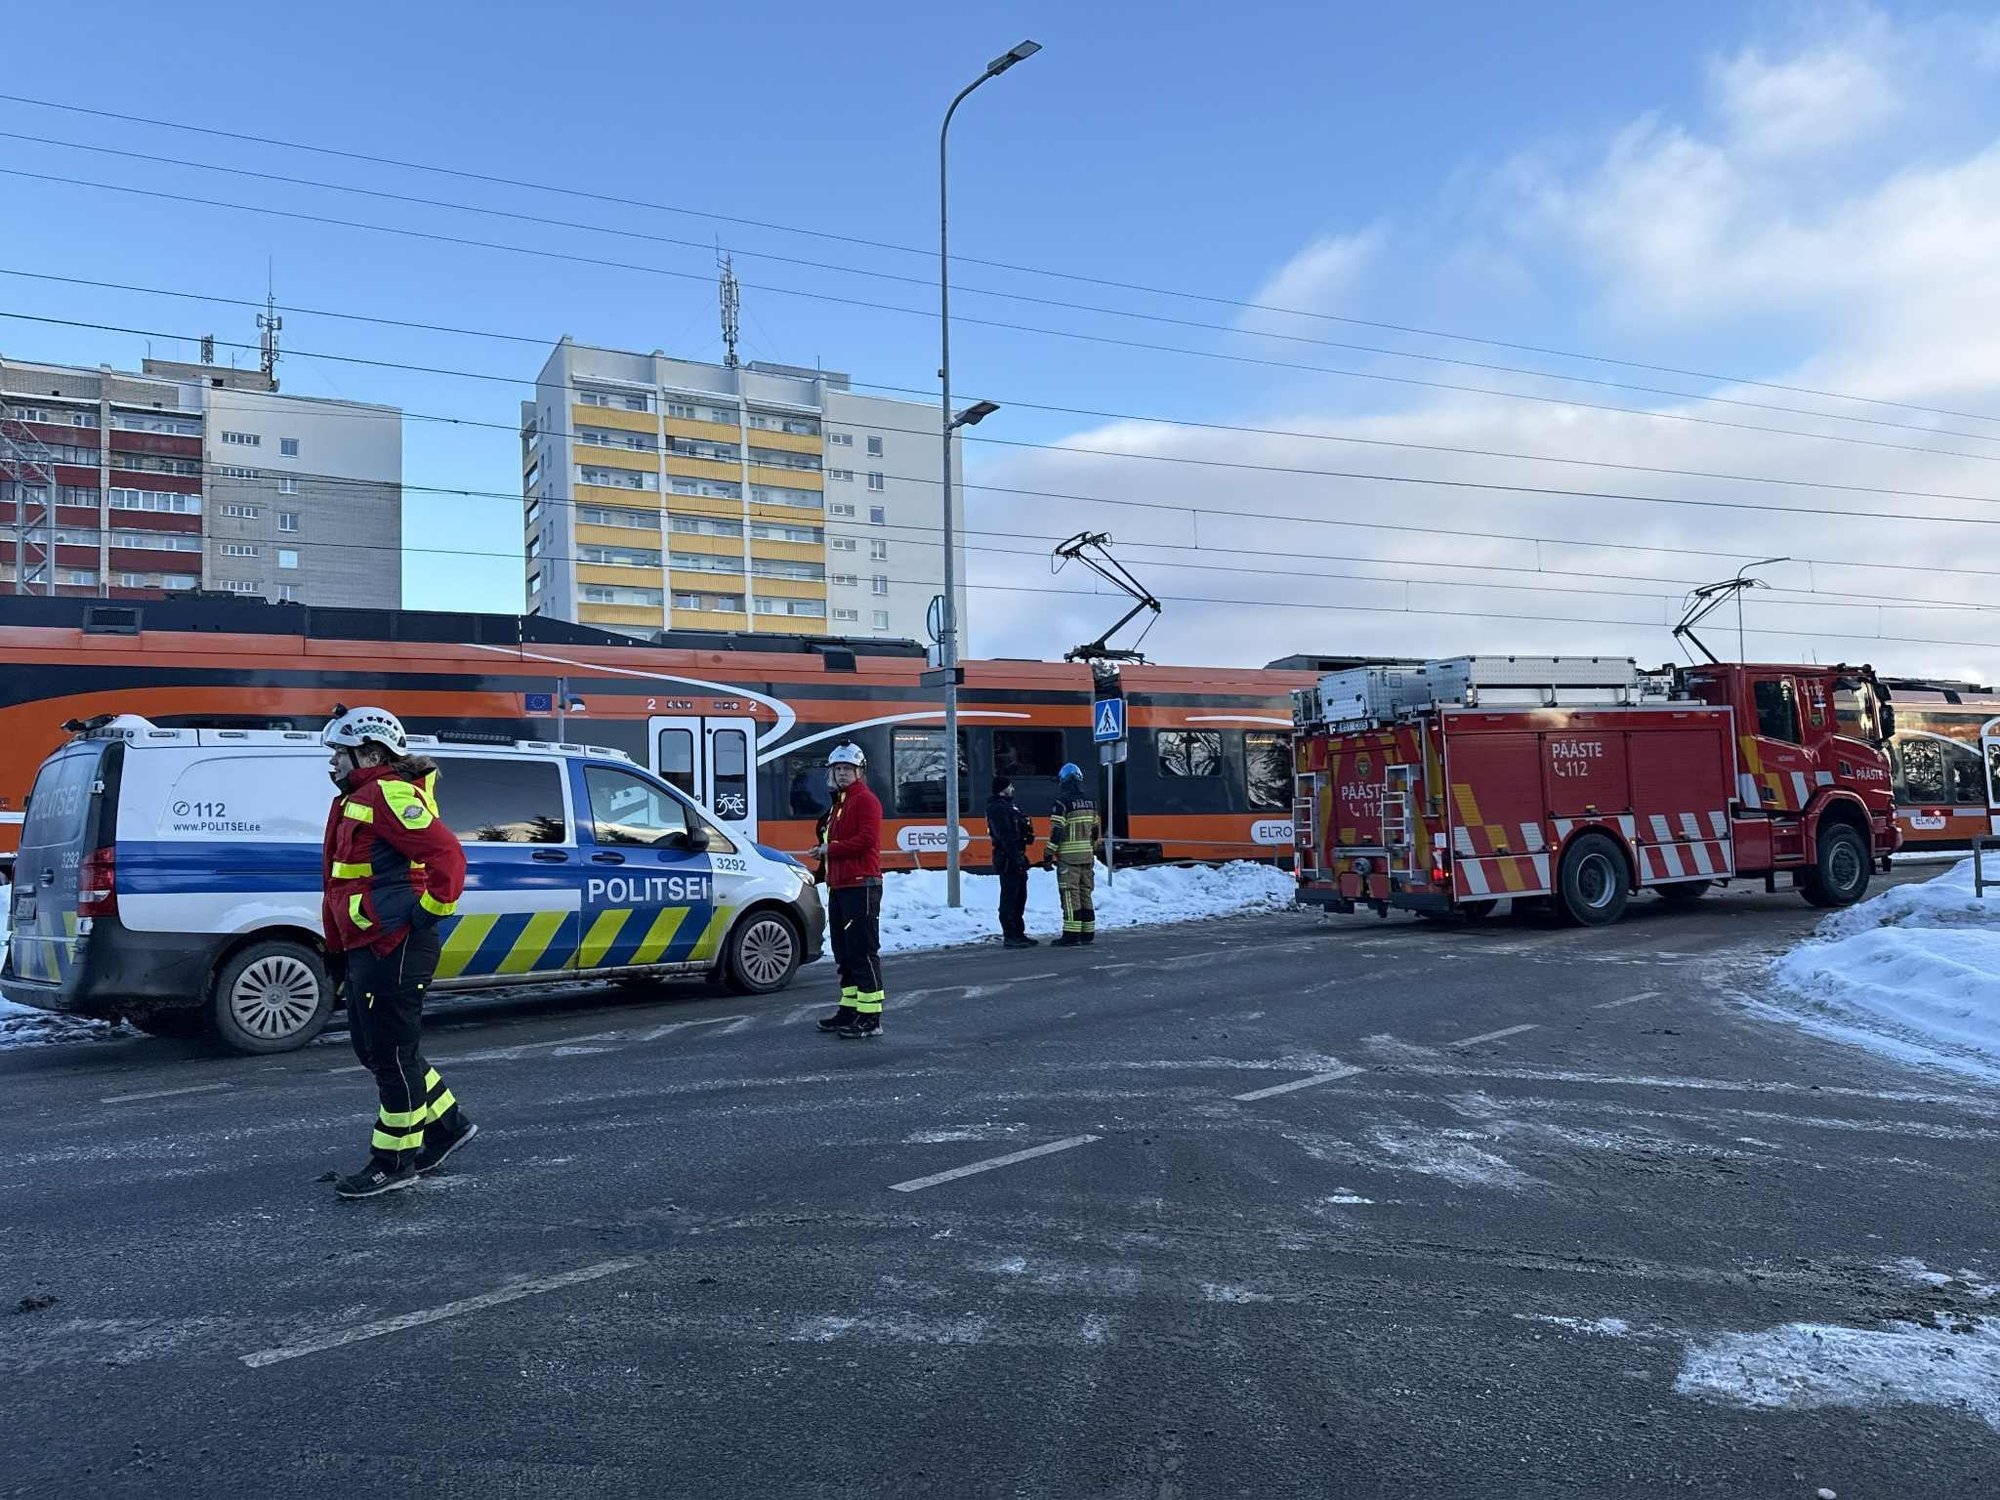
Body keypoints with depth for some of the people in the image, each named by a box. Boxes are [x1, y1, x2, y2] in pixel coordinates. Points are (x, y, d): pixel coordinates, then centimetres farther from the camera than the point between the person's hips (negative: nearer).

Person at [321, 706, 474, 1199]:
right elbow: (344, 881, 26)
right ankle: (447, 1124, 29)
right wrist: (336, 947, 25)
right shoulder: (355, 800, 20)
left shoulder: (391, 795, -15)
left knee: (392, 1054, -2)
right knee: (373, 1048, 18)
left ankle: (393, 1161, 9)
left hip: (395, 949, -11)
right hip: (365, 948, 11)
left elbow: (446, 854, -26)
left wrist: (430, 910, -19)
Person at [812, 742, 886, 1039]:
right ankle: (849, 1009, 22)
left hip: (861, 886, -10)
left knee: (864, 952, -11)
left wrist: (830, 849, -11)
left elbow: (867, 839, -19)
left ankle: (870, 1018, -10)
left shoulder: (865, 800, -7)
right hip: (839, 887, 10)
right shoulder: (838, 803, 23)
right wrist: (824, 851, 8)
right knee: (844, 953, 14)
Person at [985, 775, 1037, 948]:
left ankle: (1018, 934, 23)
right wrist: (1016, 857, -26)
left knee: (1020, 896, 15)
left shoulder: (1010, 805, 20)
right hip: (1007, 858, -11)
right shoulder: (997, 808, -14)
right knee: (1009, 898, -7)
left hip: (1016, 856, 11)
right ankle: (1010, 937, -4)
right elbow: (1005, 836, -22)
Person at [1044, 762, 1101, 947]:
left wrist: (1048, 853, -8)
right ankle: (1087, 933, 16)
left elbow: (1057, 831, -15)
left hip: (1068, 857, -7)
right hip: (1087, 856, 7)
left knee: (1070, 895, -6)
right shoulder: (1090, 802, 11)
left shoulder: (1063, 802, -11)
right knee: (1085, 894, 13)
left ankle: (1072, 935, -7)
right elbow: (1096, 829, 16)